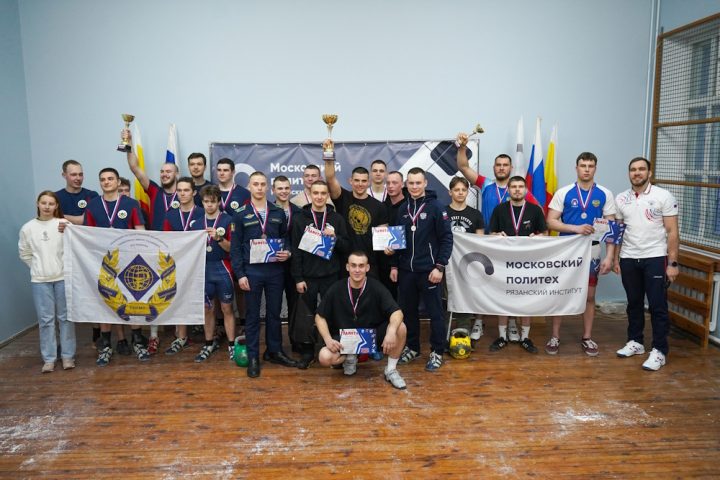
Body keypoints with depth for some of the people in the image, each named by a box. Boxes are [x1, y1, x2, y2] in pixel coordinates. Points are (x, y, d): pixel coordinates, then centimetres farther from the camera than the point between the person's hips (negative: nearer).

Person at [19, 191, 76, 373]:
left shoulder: (64, 224, -5)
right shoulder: (28, 228, 2)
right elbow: (24, 253, 12)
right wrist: (38, 267, 7)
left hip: (63, 277, -1)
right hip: (40, 280, 2)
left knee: (65, 317, 6)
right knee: (45, 319, 5)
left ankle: (68, 355, 15)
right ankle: (49, 358, 14)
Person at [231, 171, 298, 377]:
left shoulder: (278, 213, 8)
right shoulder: (240, 214, 0)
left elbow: (286, 239, 14)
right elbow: (235, 247, -2)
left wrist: (287, 253, -8)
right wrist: (240, 274, -8)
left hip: (275, 270, 2)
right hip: (251, 271, -2)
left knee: (274, 313, 11)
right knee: (253, 315, 6)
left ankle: (274, 351, 25)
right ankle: (253, 357, 16)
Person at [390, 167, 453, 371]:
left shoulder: (435, 207, -6)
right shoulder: (403, 208, 10)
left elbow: (446, 238, -8)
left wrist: (440, 266, -14)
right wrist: (394, 265, 10)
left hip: (429, 270, -5)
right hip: (406, 270, 5)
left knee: (435, 312, 4)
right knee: (408, 311, 12)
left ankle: (437, 352, 16)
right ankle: (411, 347, 28)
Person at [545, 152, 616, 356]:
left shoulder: (605, 195, 1)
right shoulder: (563, 193, -3)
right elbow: (551, 222, -6)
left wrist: (609, 256, -7)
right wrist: (575, 228, -20)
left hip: (592, 252, 1)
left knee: (589, 296, 10)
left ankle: (587, 338, 24)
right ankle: (555, 337, 17)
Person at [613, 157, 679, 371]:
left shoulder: (663, 196, -6)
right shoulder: (621, 199, 6)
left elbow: (672, 232, -7)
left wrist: (673, 263, -11)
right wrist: (615, 258, 7)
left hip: (655, 258, -4)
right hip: (629, 259, 4)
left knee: (658, 306, 0)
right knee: (634, 303, 14)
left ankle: (659, 351, 9)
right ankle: (635, 342, 27)